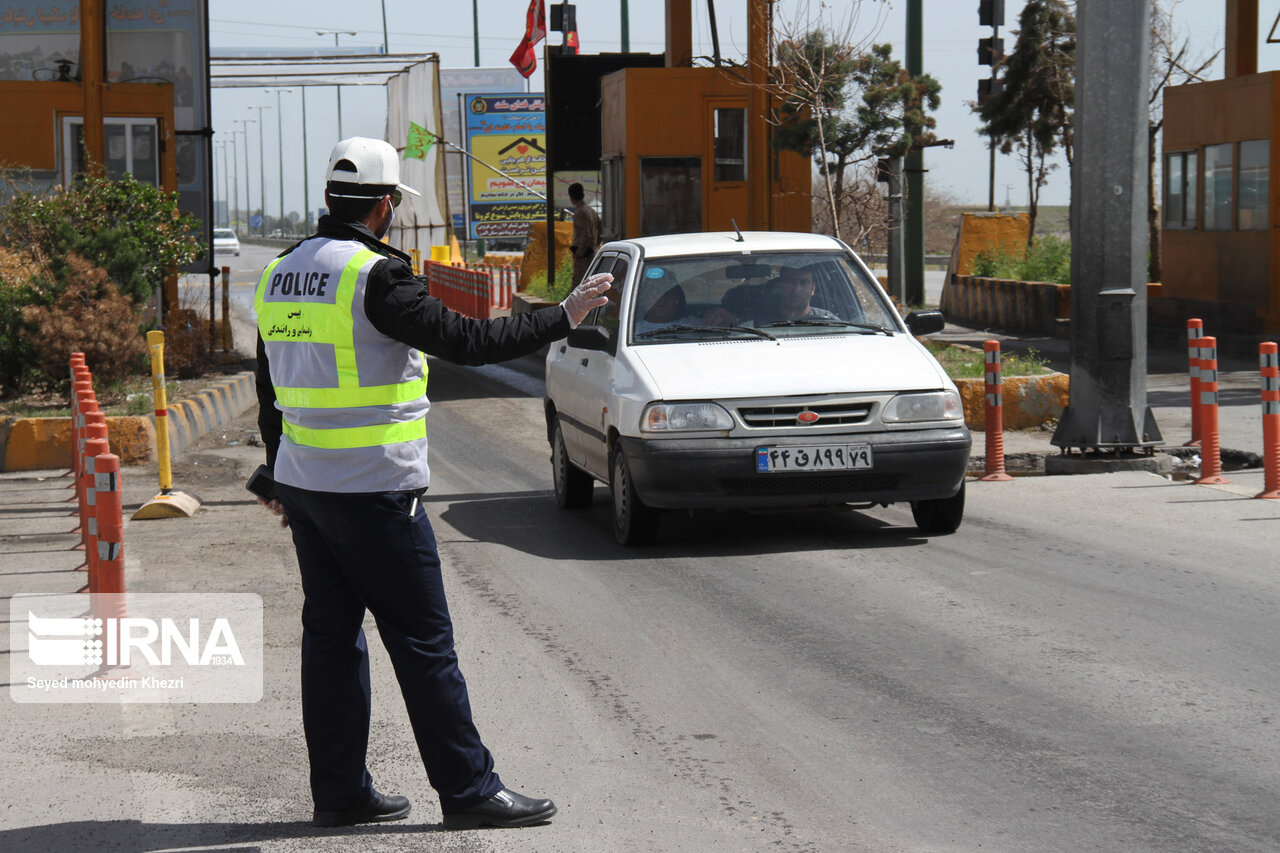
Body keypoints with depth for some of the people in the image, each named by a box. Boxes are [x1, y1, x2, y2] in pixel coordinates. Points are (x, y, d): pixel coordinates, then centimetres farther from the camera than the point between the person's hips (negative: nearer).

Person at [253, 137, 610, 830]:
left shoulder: (279, 275, 10)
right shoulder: (375, 276, -16)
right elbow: (465, 340, -18)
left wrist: (281, 479, 27)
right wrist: (562, 318, -8)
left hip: (303, 483, 8)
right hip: (373, 491, -8)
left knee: (330, 632, 11)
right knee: (422, 642, -2)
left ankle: (339, 792, 14)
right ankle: (469, 790, 4)